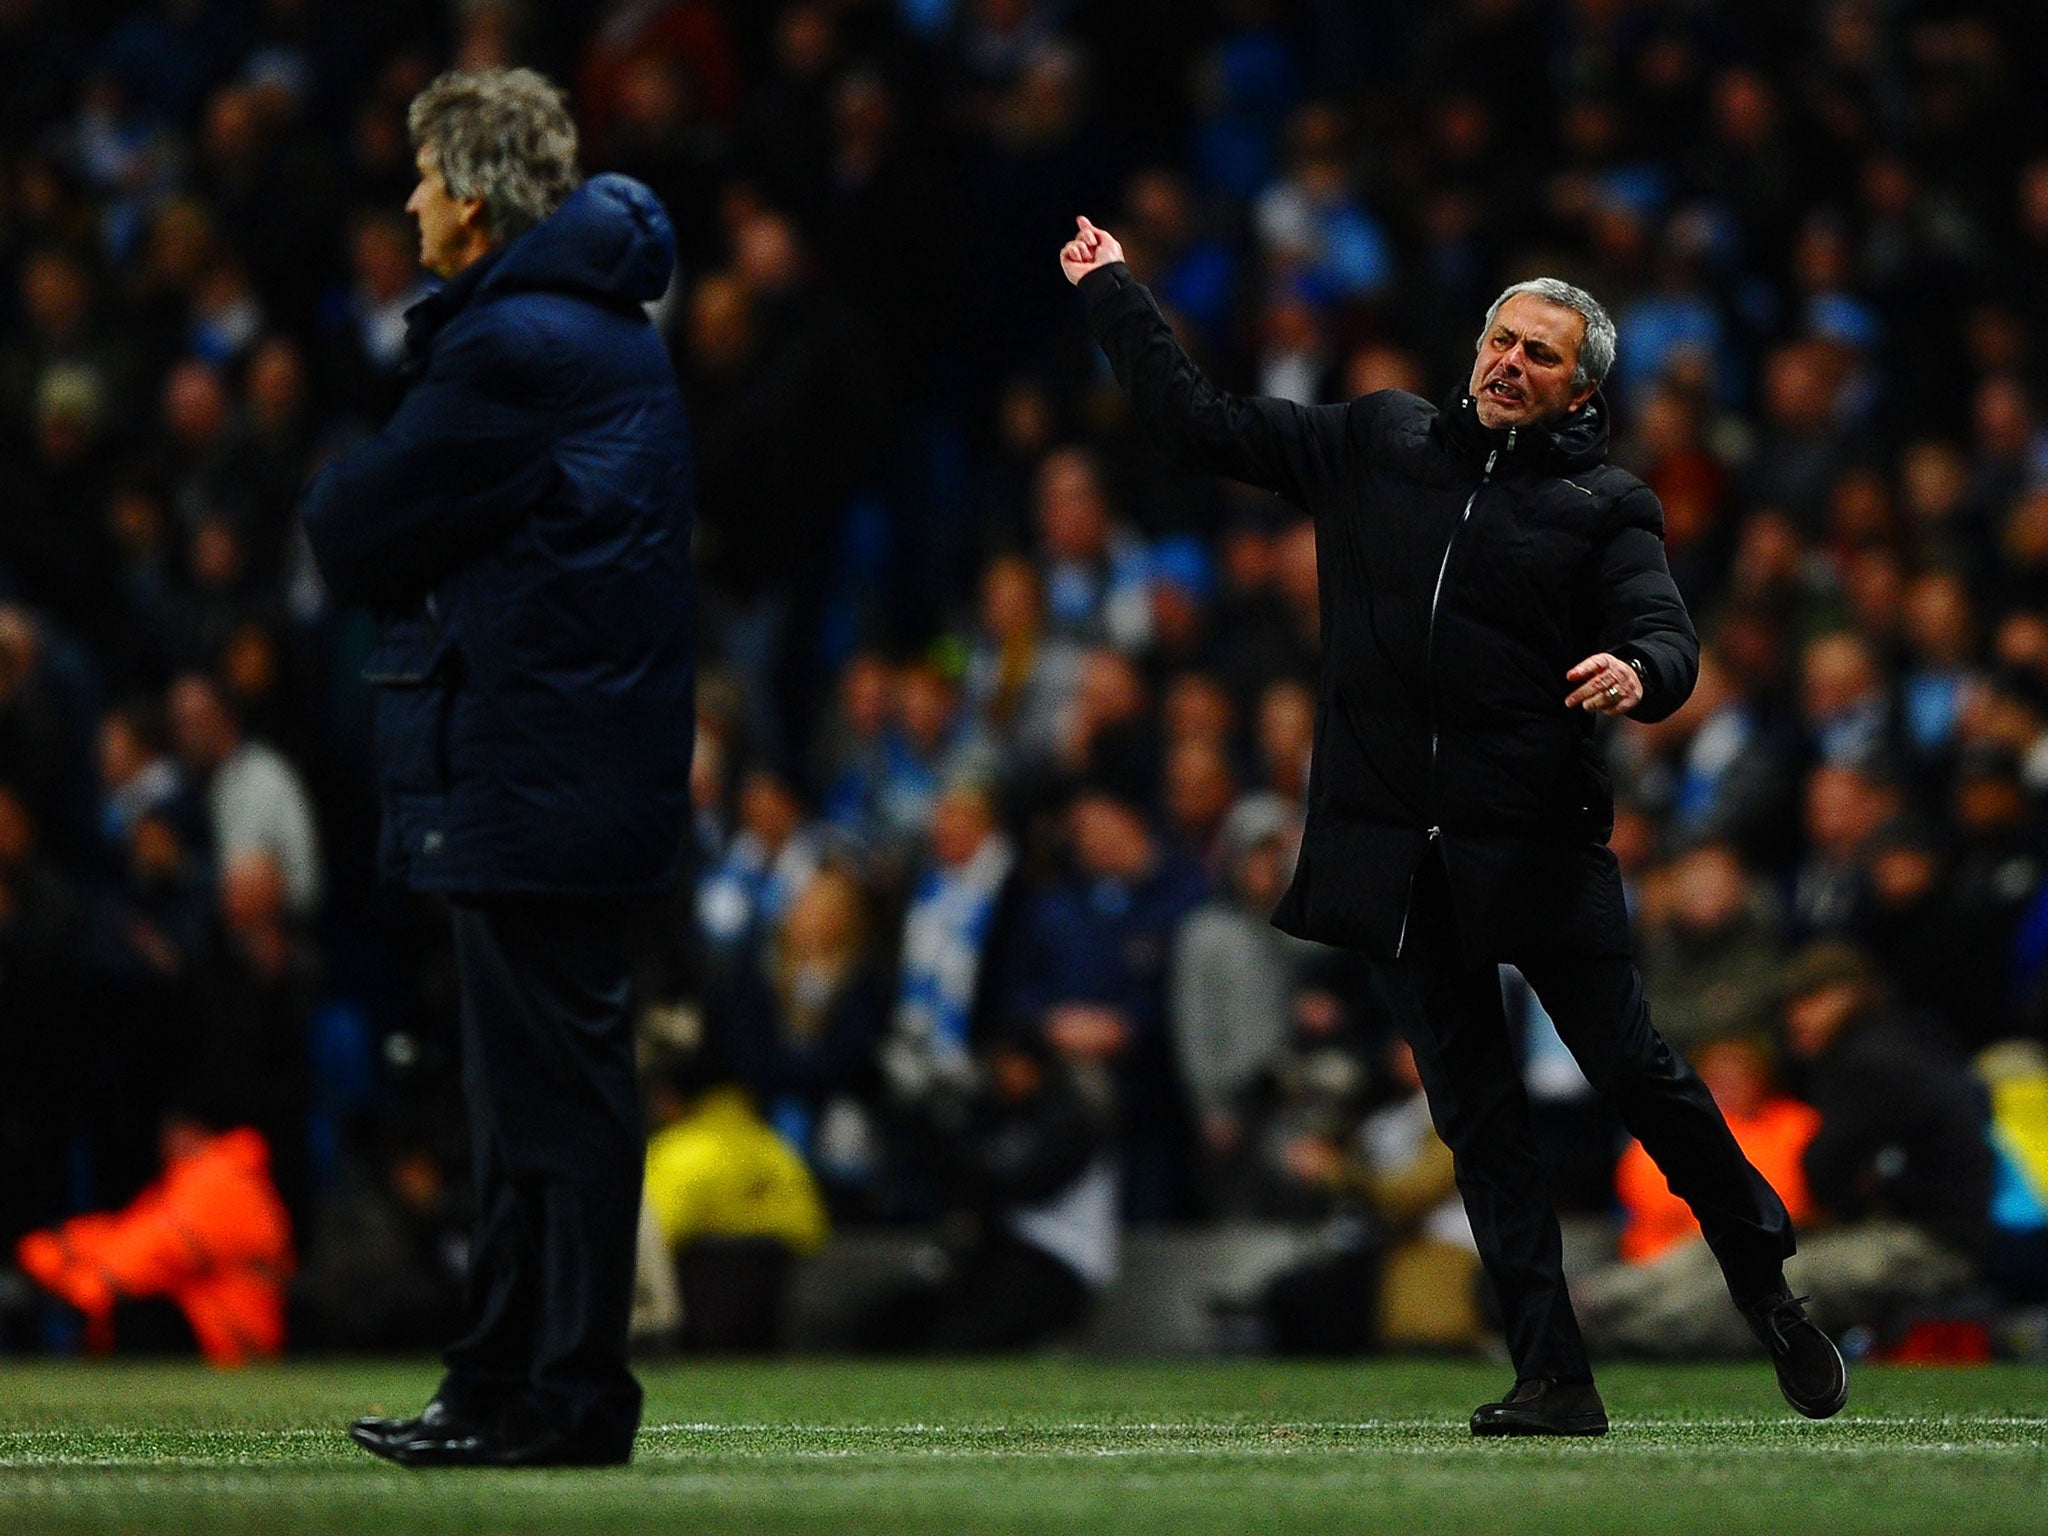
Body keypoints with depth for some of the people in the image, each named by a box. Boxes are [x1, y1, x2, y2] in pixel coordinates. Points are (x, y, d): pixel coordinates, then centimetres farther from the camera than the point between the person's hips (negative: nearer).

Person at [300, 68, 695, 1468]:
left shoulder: (518, 349, -16)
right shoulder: (602, 328, 17)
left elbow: (355, 535, -11)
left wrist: (338, 500, 9)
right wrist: (374, 516, 0)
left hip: (533, 779, -10)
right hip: (567, 765, 10)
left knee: (554, 1092, -6)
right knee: (536, 1091, 14)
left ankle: (568, 1401, -4)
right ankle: (507, 1385, 20)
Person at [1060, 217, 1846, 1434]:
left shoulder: (1605, 506, 4)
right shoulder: (1379, 445, 13)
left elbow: (1667, 636, -9)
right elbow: (1201, 423, 18)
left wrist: (1638, 672, -32)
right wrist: (1114, 292, 18)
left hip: (1539, 847, -3)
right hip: (1399, 850, 3)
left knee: (1636, 1072, -3)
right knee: (1480, 1116, 2)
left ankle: (1769, 1287, 20)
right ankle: (1555, 1378, 4)